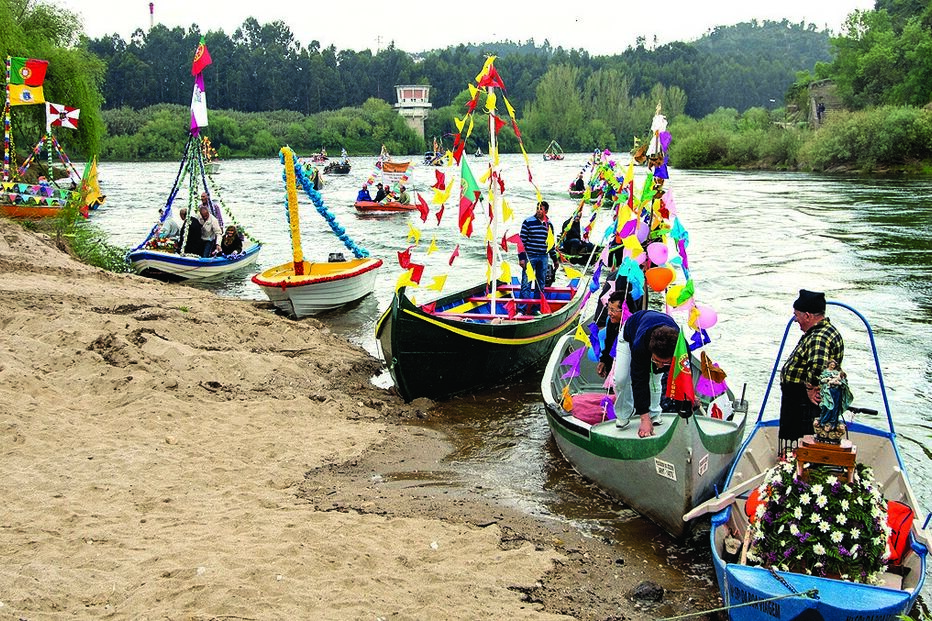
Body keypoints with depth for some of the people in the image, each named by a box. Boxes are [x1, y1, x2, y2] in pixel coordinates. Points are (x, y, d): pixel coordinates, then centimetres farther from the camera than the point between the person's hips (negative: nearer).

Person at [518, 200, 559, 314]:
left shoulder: (549, 225, 9)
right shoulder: (528, 222, -5)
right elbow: (522, 241, -6)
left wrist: (555, 258, 18)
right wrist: (521, 257, -12)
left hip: (543, 258, 5)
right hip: (529, 257, -4)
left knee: (540, 285, 8)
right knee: (526, 284, -6)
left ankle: (536, 308, 16)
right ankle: (523, 309, -4)